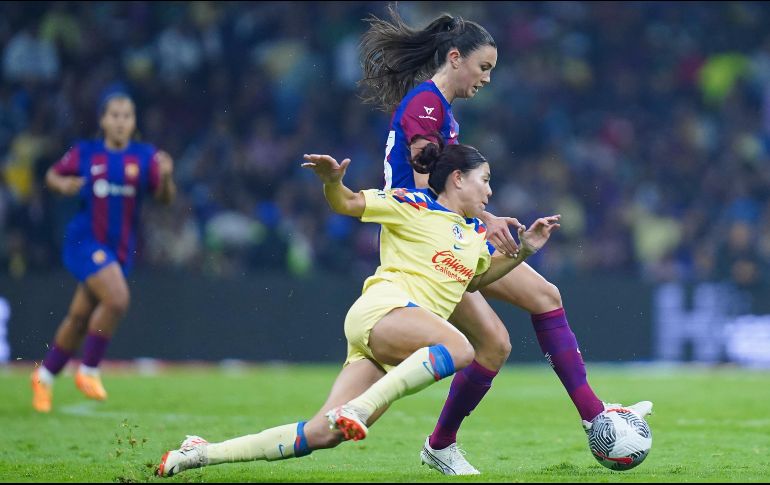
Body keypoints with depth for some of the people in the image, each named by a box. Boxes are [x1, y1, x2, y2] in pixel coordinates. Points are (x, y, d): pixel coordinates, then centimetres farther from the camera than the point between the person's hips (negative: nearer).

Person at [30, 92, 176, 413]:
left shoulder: (145, 157, 0)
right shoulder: (84, 153, -2)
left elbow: (165, 198, -7)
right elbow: (53, 175, 11)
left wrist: (165, 177, -27)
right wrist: (62, 185, -11)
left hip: (121, 248, 3)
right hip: (86, 241, -3)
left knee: (80, 317, 10)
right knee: (117, 299, -24)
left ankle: (44, 376, 29)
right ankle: (89, 371, -7)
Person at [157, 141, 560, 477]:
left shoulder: (476, 234, 25)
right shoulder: (414, 205, 4)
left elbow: (477, 277, 43)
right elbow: (346, 203, 1)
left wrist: (524, 250, 29)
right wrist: (332, 181, -21)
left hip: (389, 353, 7)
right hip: (382, 309, -7)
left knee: (324, 434, -9)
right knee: (460, 348, -35)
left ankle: (203, 454, -5)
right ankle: (356, 410, -41)